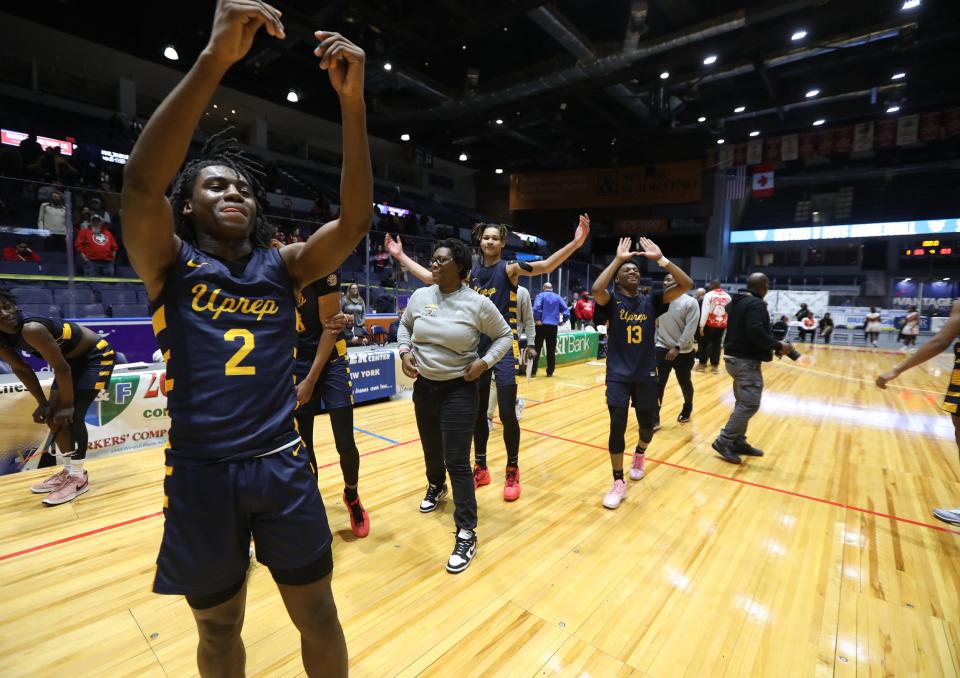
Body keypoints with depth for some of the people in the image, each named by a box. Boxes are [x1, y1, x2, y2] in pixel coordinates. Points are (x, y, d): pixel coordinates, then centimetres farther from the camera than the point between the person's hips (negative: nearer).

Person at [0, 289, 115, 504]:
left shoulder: (31, 329, -32)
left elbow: (61, 368, -27)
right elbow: (21, 369, 7)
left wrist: (67, 404, -17)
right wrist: (43, 403, 6)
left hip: (97, 355, -9)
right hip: (73, 359, 9)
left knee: (72, 415, -13)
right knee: (52, 414, 7)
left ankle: (79, 478, -1)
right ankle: (68, 469, 22)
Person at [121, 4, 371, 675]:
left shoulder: (283, 267, 4)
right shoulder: (171, 266, -1)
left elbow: (355, 219, -10)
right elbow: (141, 181, -19)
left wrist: (353, 99, -18)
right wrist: (214, 59, -25)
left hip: (283, 466, 2)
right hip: (200, 474, -1)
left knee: (319, 617, 16)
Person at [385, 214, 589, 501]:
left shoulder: (510, 268, -4)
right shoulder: (470, 272, 8)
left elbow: (545, 266, -20)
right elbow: (430, 277, 12)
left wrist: (575, 243, -34)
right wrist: (401, 256, 11)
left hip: (504, 347, -4)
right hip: (477, 348, 5)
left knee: (507, 414, -4)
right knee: (477, 412, 12)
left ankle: (512, 472, 18)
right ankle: (481, 468, 28)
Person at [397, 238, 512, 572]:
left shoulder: (478, 304, -12)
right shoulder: (419, 296, -1)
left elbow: (504, 336, -1)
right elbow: (405, 326, 16)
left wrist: (484, 362, -14)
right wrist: (404, 352, -1)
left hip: (459, 390, -4)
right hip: (424, 387, 5)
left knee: (457, 462, -4)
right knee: (431, 451, 22)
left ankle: (466, 534, 10)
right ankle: (436, 487, 54)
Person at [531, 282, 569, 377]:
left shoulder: (541, 295, 0)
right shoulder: (558, 297, 11)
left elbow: (536, 308, -17)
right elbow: (566, 310, 3)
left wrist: (537, 319, -12)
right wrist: (563, 320, 8)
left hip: (542, 325, -2)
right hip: (553, 326, 3)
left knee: (537, 348, 3)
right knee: (551, 350, 8)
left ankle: (533, 370, 2)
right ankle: (550, 372, 10)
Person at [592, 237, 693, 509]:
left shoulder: (651, 301, 3)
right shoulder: (611, 301, -5)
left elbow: (686, 284, -9)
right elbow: (596, 289, -28)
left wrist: (660, 259, -14)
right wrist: (617, 259, -21)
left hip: (646, 375, 3)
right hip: (618, 375, -3)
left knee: (647, 426, 12)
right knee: (617, 425, -11)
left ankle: (639, 454, 49)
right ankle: (618, 483, 6)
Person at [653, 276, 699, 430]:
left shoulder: (690, 302, -11)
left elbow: (690, 329, -15)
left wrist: (677, 348, -20)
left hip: (683, 352, -2)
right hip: (662, 349, 2)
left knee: (685, 384, 16)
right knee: (658, 384, -4)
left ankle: (687, 409, 43)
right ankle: (654, 419, 2)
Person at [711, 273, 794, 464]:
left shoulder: (736, 302, 15)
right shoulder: (756, 304, -14)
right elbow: (756, 332, -27)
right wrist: (777, 345, -16)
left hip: (735, 357, 10)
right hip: (747, 361, -10)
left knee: (743, 402, 15)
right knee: (750, 404, -8)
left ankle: (738, 442, 20)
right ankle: (724, 441, -6)